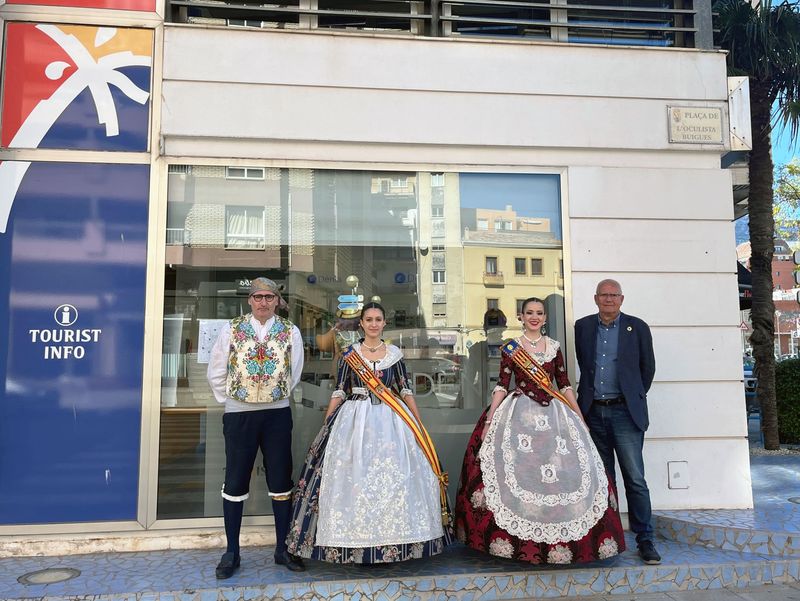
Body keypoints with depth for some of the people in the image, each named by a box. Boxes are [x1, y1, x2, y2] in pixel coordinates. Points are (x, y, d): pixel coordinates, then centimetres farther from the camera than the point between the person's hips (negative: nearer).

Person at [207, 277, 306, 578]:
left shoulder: (290, 332, -1)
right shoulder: (231, 329, -2)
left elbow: (294, 374, 8)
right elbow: (216, 373, 6)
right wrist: (230, 398, 9)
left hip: (277, 414, 1)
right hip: (239, 414, 0)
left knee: (281, 480, 7)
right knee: (235, 482, 6)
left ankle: (282, 548, 20)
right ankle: (231, 552, 18)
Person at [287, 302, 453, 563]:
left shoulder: (395, 353, 8)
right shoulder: (349, 354, 4)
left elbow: (406, 390, 9)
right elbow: (339, 392, 5)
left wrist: (419, 424, 5)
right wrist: (326, 425, 0)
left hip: (391, 421, 1)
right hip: (356, 420, -1)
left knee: (394, 477, -1)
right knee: (354, 477, -4)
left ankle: (393, 543, 12)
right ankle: (356, 542, 10)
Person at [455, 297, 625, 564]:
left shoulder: (554, 347, 11)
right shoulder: (510, 347, 3)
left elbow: (564, 384, 13)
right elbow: (502, 385, -1)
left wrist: (580, 418, 10)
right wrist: (489, 420, -7)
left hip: (553, 412, 3)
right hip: (519, 413, -3)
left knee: (562, 472, -2)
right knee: (517, 473, -7)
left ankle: (559, 539, 11)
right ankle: (519, 540, 5)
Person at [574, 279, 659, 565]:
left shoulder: (637, 327, 1)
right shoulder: (583, 326, 7)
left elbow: (648, 367, 10)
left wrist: (635, 397, 11)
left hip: (624, 412, -2)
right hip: (593, 412, 3)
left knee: (635, 479, -4)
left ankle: (645, 541, 6)